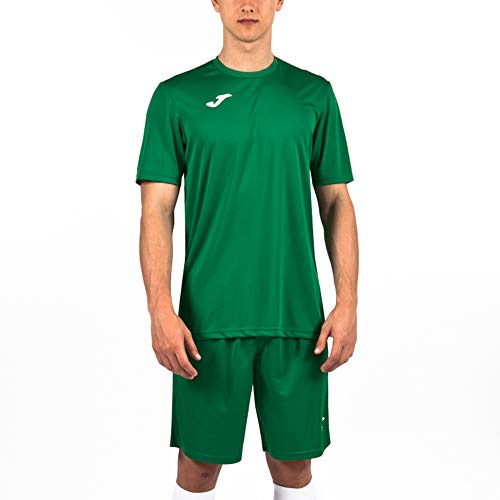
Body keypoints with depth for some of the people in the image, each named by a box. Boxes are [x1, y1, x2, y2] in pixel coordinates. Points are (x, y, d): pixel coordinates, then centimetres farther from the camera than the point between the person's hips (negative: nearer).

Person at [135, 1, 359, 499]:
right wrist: (161, 310, -13)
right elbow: (157, 210, -2)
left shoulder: (314, 94, 7)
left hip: (295, 316, 2)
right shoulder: (176, 96, 2)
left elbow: (337, 202, 7)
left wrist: (347, 303, -2)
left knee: (293, 460, 11)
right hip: (209, 318, -1)